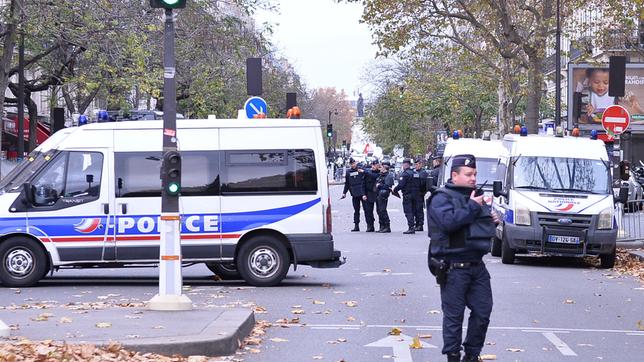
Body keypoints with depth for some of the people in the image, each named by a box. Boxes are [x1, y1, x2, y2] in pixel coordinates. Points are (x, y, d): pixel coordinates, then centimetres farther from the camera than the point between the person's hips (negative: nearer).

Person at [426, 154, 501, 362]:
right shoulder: (441, 198, -6)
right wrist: (472, 207, -18)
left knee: (482, 311, 7)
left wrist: (492, 221, 10)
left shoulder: (476, 196, 18)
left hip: (476, 265, 7)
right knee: (454, 316, -2)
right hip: (453, 268, -7)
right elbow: (448, 222, -25)